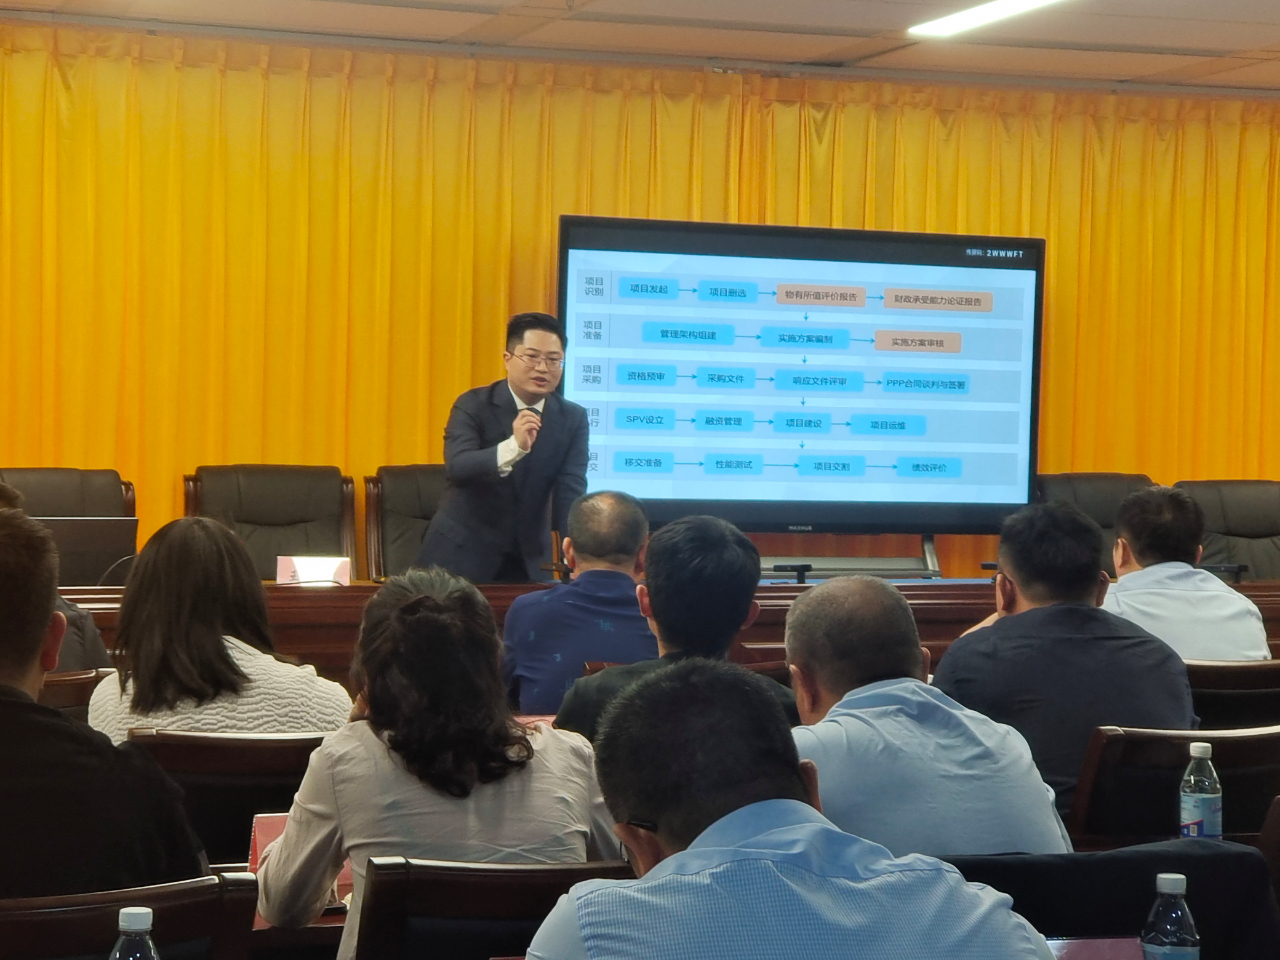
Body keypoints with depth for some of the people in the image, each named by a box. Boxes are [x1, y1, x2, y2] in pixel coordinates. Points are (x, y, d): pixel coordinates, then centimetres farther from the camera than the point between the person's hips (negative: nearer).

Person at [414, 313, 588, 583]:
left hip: (528, 560, 3)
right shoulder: (473, 405, -11)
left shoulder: (573, 419, -1)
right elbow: (456, 468, -26)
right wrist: (513, 447, -43)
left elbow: (571, 490, -10)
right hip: (462, 553, -3)